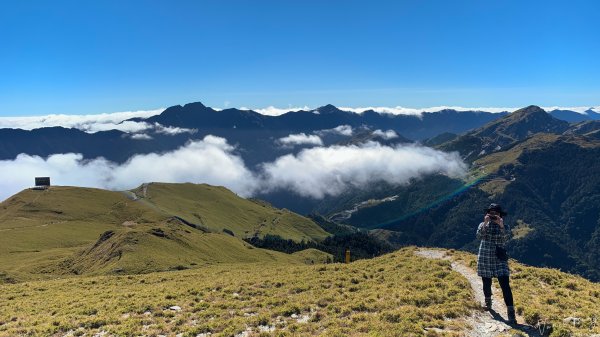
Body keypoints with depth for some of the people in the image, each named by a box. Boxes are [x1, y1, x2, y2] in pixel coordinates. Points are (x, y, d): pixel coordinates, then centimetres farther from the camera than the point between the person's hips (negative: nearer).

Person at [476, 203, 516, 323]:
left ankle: (511, 313, -13)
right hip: (484, 259, 1)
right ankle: (488, 302, 41)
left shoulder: (505, 227, 1)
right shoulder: (483, 225, 2)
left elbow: (506, 237, -19)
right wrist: (485, 224, -29)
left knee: (505, 285, -12)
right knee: (486, 283, 13)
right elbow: (479, 236, -17)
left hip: (500, 259, -1)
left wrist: (501, 226, -33)